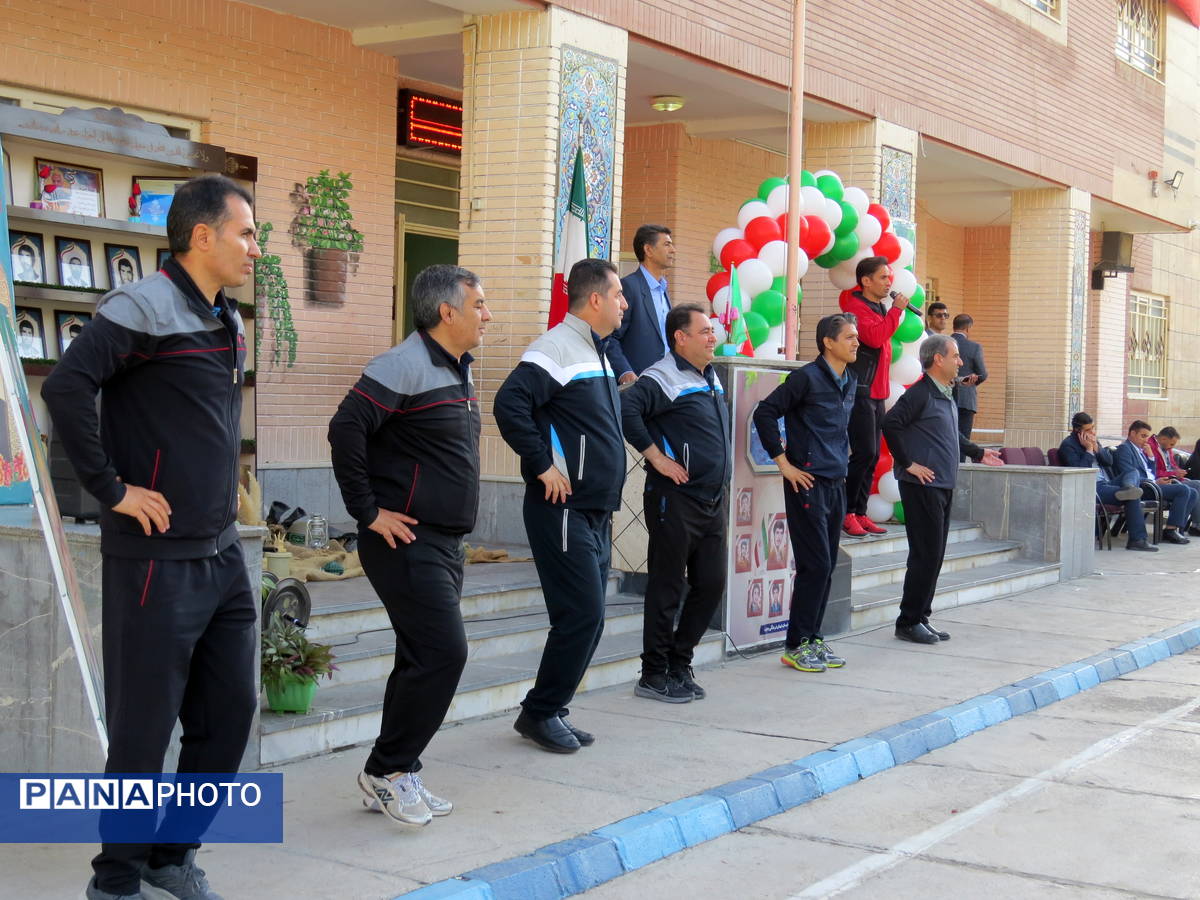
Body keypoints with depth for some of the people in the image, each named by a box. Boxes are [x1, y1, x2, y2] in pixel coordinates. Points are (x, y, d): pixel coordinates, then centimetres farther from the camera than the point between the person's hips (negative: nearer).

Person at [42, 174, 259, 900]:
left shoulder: (228, 322, 12)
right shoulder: (146, 308, -14)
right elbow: (66, 386, -26)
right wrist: (112, 489, -20)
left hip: (224, 554, 8)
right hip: (158, 559, -8)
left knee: (230, 711, 13)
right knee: (145, 729, 3)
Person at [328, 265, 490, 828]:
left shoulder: (458, 370, 15)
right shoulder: (406, 365, -15)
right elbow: (346, 429, -23)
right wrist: (369, 512, -19)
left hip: (446, 543, 9)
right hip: (407, 542, -9)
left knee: (424, 659, 11)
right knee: (443, 653, -12)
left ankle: (395, 778, 20)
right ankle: (387, 770, 2)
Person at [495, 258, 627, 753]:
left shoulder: (598, 353, 17)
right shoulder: (556, 349, -14)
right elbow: (510, 404, -27)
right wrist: (543, 466, -23)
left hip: (596, 512, 10)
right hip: (563, 510, -10)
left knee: (587, 618, 11)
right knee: (581, 614, -9)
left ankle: (551, 711, 21)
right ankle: (540, 712, 5)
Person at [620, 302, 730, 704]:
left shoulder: (711, 378, 15)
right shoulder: (664, 378, -13)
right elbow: (627, 409, -29)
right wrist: (656, 456, -22)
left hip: (713, 500, 9)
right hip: (675, 499, -9)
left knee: (710, 585, 11)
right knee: (668, 590, -1)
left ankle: (680, 663, 23)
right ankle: (654, 675, 9)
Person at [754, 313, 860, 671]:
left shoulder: (851, 382, 13)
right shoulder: (806, 378, -11)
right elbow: (765, 413, -14)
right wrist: (783, 462, -13)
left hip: (836, 484, 8)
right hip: (808, 483, -8)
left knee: (826, 567, 10)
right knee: (815, 565, -7)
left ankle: (812, 638, 19)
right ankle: (795, 645, 2)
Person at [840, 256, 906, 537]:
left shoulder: (880, 308, 19)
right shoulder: (855, 307, -9)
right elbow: (875, 337, -24)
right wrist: (895, 311, -14)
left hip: (876, 393, 9)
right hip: (860, 391, -9)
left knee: (872, 456, 8)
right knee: (864, 453, -12)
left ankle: (860, 513, 12)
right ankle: (846, 513, -5)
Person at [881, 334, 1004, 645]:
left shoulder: (947, 395, 16)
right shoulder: (920, 393, -13)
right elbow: (890, 424, -22)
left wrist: (978, 453, 31)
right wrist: (908, 463, -18)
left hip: (943, 487, 9)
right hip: (923, 487, -9)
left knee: (934, 556, 11)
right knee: (926, 555, -7)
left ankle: (920, 618, 19)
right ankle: (908, 622, 1)